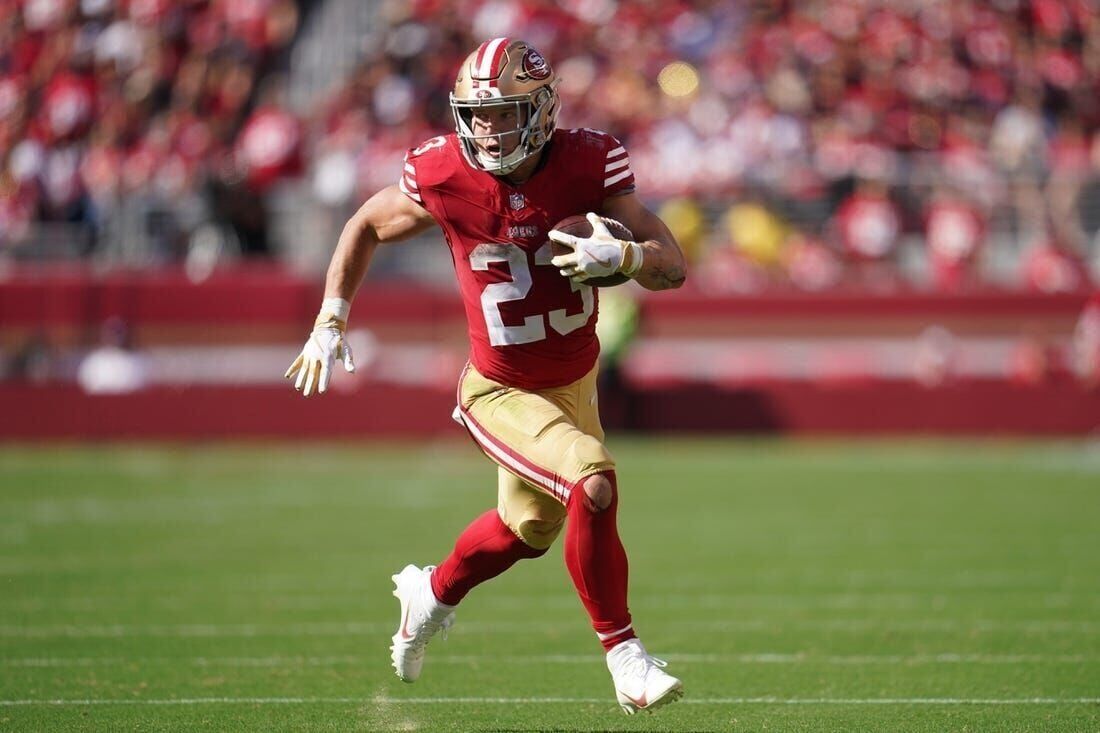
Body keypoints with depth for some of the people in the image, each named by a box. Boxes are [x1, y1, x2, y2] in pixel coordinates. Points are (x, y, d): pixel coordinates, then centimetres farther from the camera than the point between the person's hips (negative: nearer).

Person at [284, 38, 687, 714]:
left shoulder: (590, 164, -18)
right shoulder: (444, 177, -21)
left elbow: (674, 266, -19)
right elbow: (367, 227, 0)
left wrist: (623, 256, -40)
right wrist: (331, 319, -5)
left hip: (576, 383, 4)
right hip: (502, 394, -4)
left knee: (530, 527, 25)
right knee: (592, 486, -27)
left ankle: (434, 592, 55)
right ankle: (625, 656, -12)